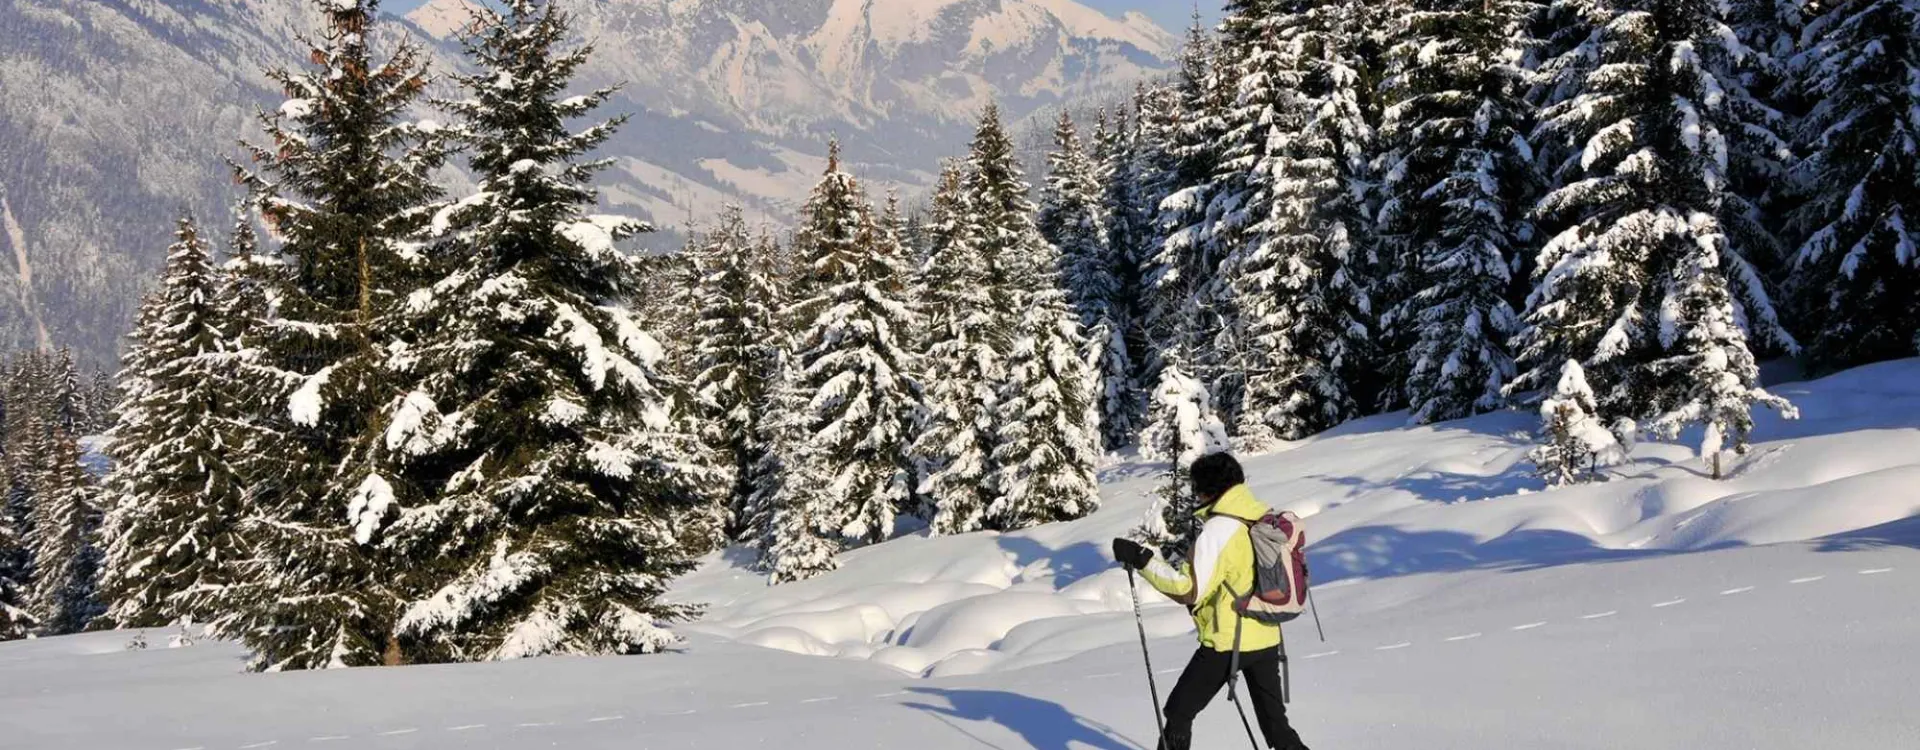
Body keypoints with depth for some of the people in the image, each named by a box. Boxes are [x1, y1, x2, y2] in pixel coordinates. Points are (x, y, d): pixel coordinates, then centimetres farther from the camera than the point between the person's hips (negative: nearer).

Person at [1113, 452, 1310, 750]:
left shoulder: (1217, 531, -19)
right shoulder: (1265, 519, 3)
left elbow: (1189, 590, -22)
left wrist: (1141, 559, -20)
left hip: (1227, 642, -7)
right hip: (1267, 638, 7)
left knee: (1178, 711, 8)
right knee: (1275, 722, 16)